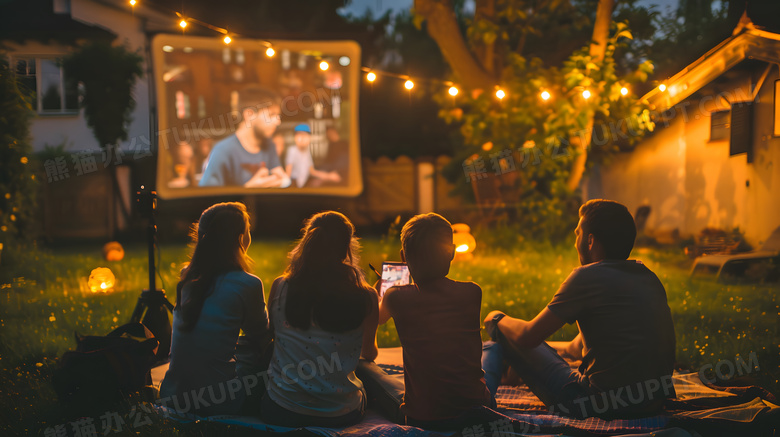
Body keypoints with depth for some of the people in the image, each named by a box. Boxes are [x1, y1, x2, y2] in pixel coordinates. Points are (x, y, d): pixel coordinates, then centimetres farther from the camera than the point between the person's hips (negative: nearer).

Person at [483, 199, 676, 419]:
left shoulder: (588, 276, -13)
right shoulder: (649, 277, 10)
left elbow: (527, 338, -6)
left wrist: (498, 319, 16)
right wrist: (565, 347, 41)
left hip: (604, 405, -8)